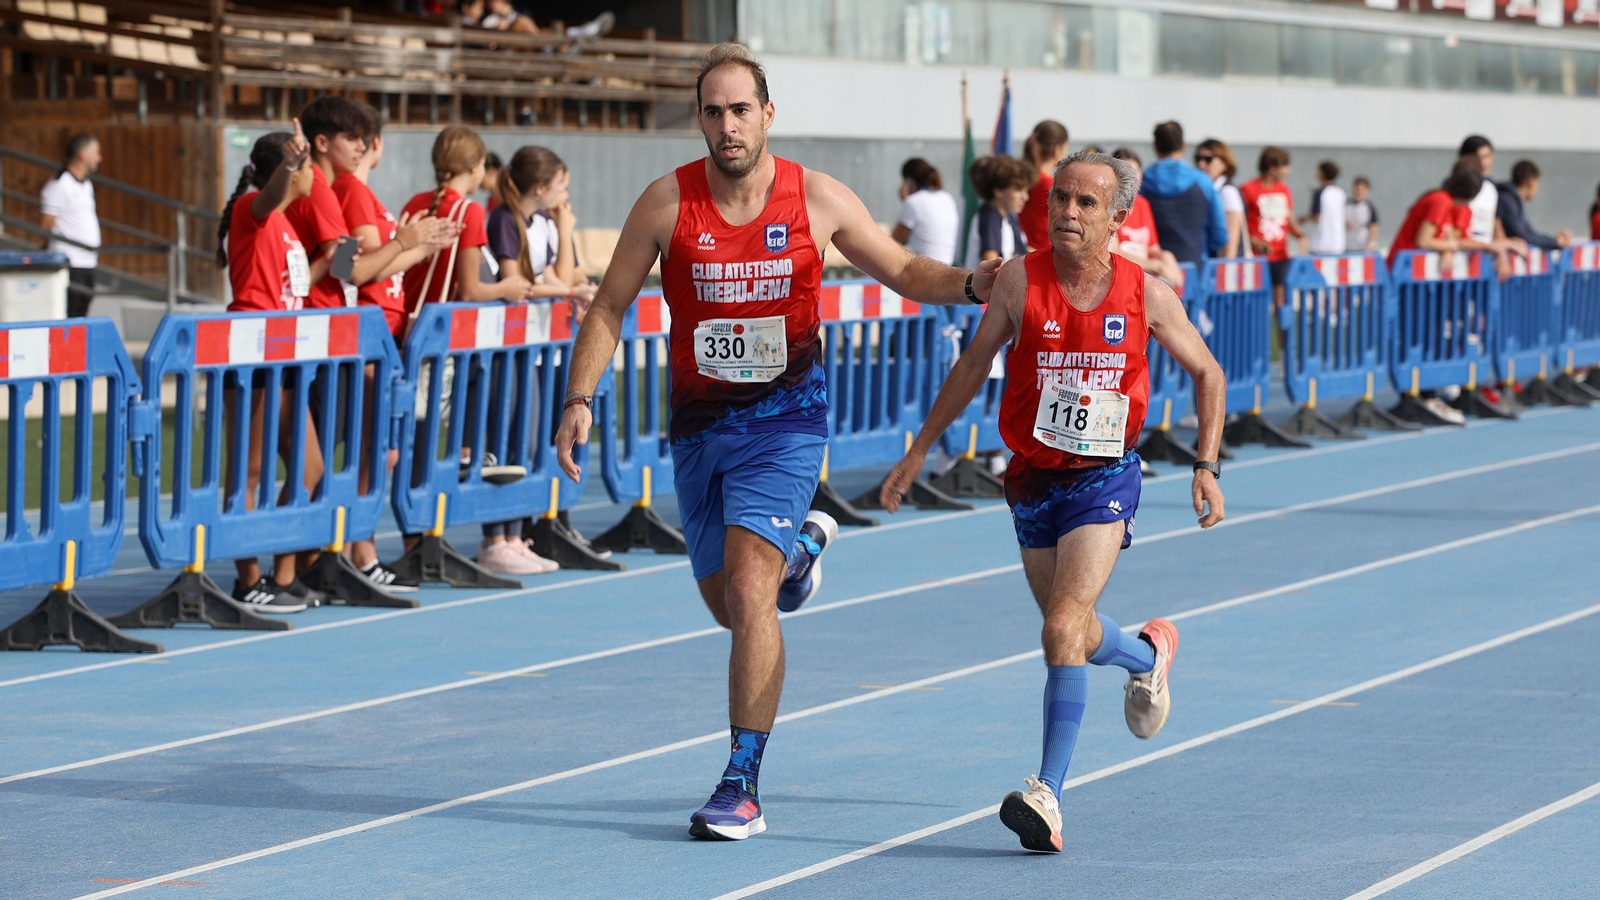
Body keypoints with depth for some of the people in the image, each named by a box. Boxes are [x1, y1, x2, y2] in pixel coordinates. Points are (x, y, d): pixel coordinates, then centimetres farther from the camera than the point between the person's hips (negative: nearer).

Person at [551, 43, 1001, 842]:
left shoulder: (817, 199, -7)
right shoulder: (667, 202, -7)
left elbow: (902, 271, 7)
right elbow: (609, 306, 0)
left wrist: (968, 284, -13)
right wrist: (580, 399, -11)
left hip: (784, 419, -3)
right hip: (698, 426, 3)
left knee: (750, 592, -19)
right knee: (727, 609, 14)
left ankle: (743, 785, -15)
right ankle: (801, 547, 51)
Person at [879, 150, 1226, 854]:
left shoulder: (1147, 295, -9)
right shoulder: (1020, 281, -8)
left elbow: (1206, 372, 7)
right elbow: (973, 365, 6)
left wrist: (1207, 466, -1)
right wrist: (919, 451, 8)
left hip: (1105, 480, -3)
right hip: (1033, 480, 3)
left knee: (1064, 628, -20)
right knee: (1076, 637, 16)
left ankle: (1048, 796, -20)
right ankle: (1147, 652, 52)